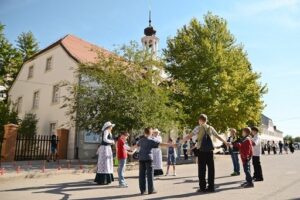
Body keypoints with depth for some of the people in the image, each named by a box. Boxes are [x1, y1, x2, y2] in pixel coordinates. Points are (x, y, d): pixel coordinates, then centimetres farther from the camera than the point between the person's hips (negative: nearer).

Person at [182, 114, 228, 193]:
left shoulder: (198, 128, -2)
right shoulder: (210, 128, 11)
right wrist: (225, 142, 32)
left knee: (202, 169, 2)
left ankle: (202, 187, 5)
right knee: (211, 168, 9)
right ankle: (211, 186, 14)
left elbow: (189, 136, -12)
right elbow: (218, 136, 18)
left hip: (201, 150, -4)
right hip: (210, 150, 4)